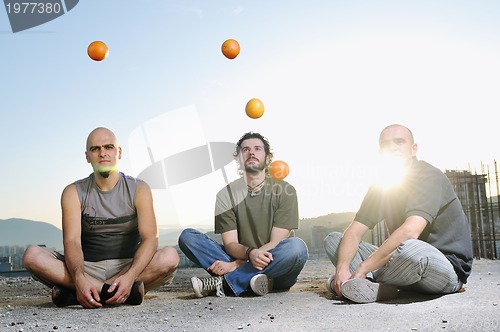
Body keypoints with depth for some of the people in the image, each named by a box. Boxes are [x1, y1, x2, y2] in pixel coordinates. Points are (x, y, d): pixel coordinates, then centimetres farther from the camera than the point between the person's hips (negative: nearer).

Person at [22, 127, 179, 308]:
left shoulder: (138, 190, -1)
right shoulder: (74, 193, 1)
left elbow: (150, 239, -13)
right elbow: (72, 241, -13)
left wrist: (129, 276, -32)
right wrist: (79, 279, -35)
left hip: (128, 266, 0)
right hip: (88, 268, 1)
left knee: (170, 257, -30)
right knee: (32, 255, -22)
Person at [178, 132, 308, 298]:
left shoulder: (285, 190, -3)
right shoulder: (226, 194, 2)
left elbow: (277, 242, -9)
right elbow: (230, 244, -5)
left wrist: (235, 264, -19)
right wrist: (249, 253, -29)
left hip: (275, 271, -1)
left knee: (297, 246, -34)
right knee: (187, 236, -13)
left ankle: (223, 283, -25)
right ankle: (249, 279, -28)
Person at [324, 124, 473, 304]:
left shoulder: (429, 176, -14)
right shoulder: (381, 185, 8)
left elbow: (410, 231, -30)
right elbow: (354, 232, -1)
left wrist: (362, 269, -29)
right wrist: (342, 268, -22)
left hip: (448, 268, -6)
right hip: (405, 262, 7)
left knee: (411, 249, -42)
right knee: (333, 239, 1)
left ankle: (370, 281, -12)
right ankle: (380, 287, -23)